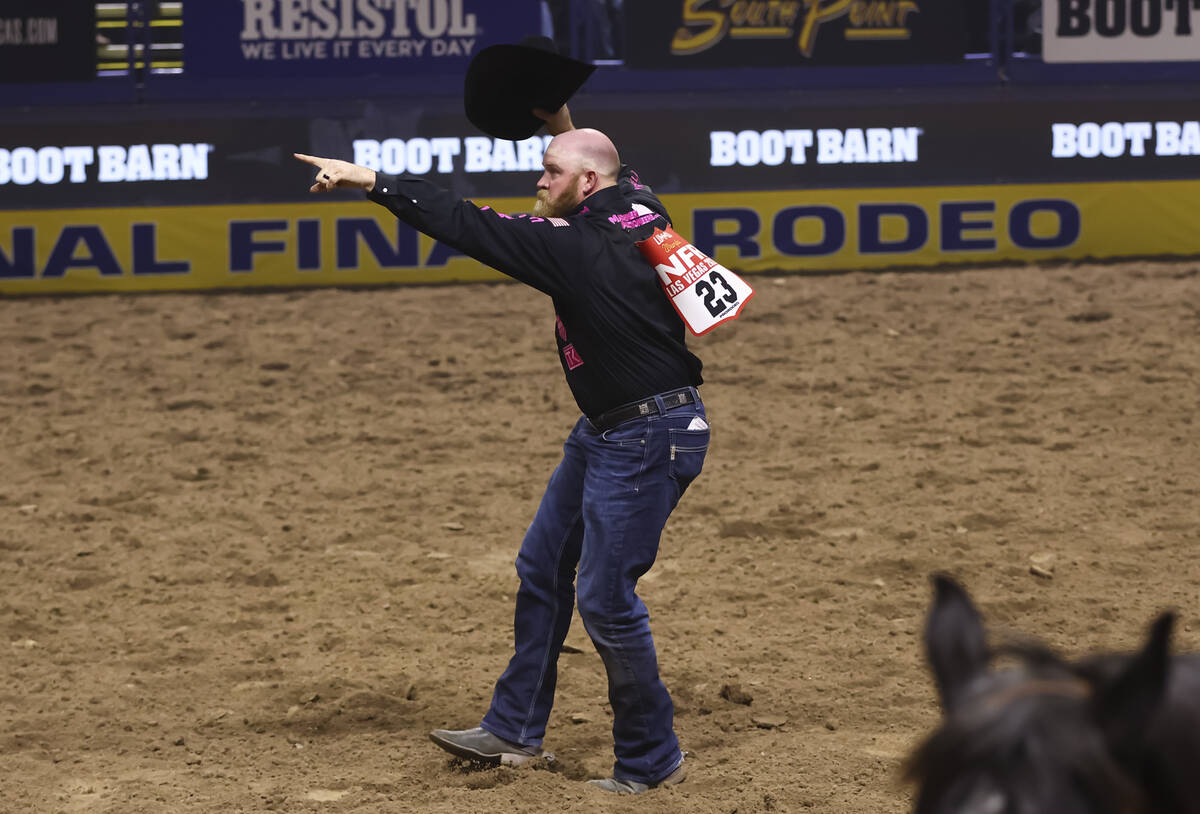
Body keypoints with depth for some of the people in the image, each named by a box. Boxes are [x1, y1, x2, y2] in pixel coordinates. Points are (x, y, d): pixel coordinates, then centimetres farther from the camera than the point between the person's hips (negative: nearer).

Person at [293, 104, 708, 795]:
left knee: (604, 596, -6)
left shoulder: (577, 246, -22)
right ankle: (516, 730, 25)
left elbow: (466, 224, -21)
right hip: (606, 429, 11)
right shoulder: (639, 206, 3)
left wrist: (370, 180, -18)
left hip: (649, 439, -11)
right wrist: (560, 120, 21)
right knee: (543, 566, 15)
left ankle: (652, 759, 7)